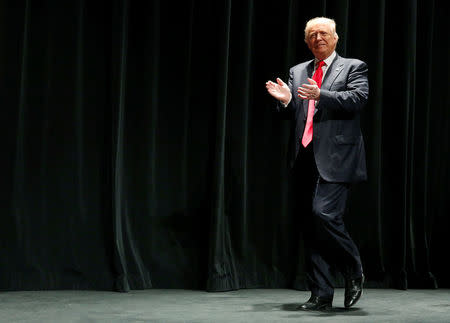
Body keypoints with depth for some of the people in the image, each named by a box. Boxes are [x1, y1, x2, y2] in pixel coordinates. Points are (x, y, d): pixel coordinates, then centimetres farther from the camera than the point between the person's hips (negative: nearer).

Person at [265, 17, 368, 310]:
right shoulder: (298, 72, 21)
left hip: (336, 158, -5)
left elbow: (357, 98, -11)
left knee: (325, 215, -19)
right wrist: (285, 100, -7)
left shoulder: (353, 67, 7)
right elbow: (293, 113, 15)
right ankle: (321, 295, 11)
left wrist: (321, 95, -25)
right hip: (306, 159, 5)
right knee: (310, 226, 4)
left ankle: (354, 271, 6)